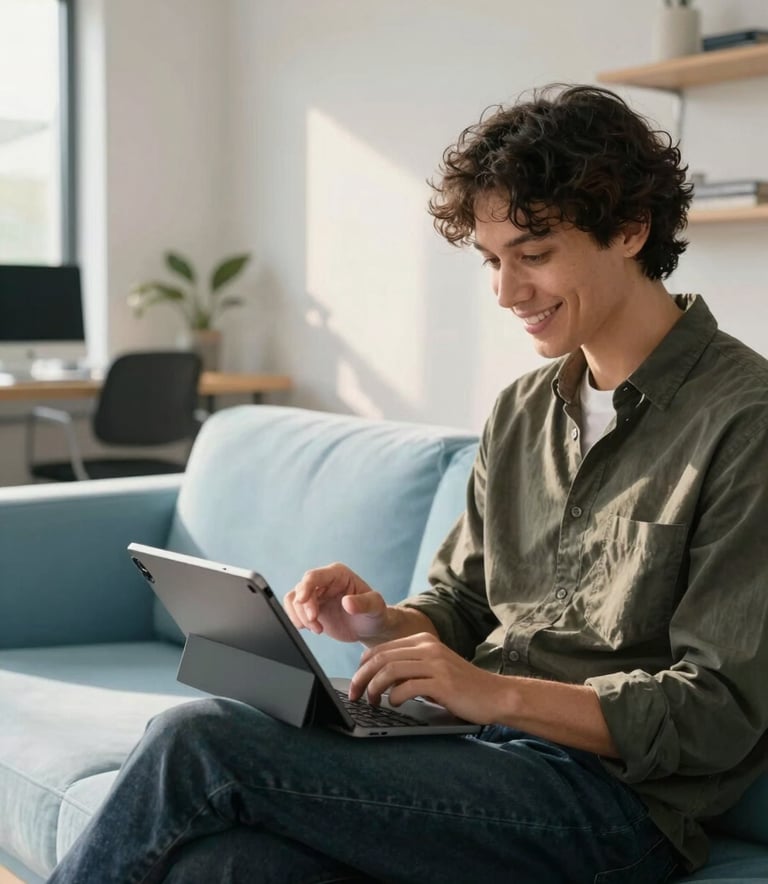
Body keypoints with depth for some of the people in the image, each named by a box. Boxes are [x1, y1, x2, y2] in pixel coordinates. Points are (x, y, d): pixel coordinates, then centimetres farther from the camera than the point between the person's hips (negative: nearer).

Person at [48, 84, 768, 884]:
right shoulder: (522, 412, 16)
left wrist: (499, 693, -20)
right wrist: (386, 624, -2)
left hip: (610, 796, -6)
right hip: (479, 749, 6)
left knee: (198, 741, -20)